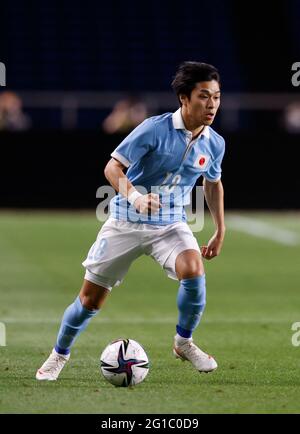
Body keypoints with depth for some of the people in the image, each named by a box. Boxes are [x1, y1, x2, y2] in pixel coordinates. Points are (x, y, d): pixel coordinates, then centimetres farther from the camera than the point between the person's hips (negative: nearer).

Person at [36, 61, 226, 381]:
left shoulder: (214, 144, -3)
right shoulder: (155, 129, -18)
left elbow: (213, 184, 17)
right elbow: (113, 167, -17)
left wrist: (220, 231, 17)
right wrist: (134, 196, -35)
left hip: (171, 223, 3)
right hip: (126, 222, -3)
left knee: (194, 271, -28)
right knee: (91, 298, 3)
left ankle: (183, 342, -4)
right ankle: (59, 355, 28)